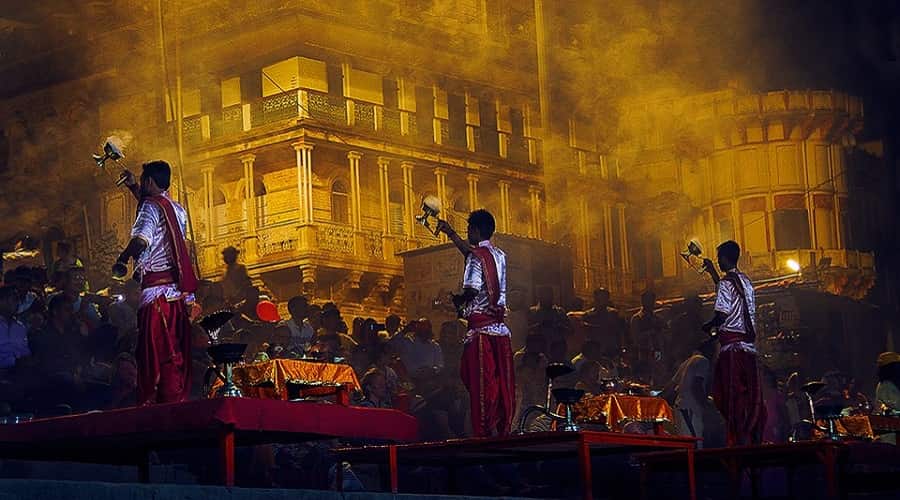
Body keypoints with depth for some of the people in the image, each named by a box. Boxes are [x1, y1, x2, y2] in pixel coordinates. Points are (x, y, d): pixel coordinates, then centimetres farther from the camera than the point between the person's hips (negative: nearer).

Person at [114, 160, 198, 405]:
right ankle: (180, 400, 6)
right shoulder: (177, 210, 20)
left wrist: (121, 260, -9)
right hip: (178, 291, 8)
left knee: (157, 351, -10)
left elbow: (141, 240, -24)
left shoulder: (151, 206, -5)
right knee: (177, 353, 7)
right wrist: (133, 187, 51)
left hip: (157, 289, -8)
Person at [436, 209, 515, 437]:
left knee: (482, 383, -5)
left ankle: (487, 431, -7)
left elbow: (472, 290, -21)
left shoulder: (476, 256, -9)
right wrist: (450, 233, 43)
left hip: (481, 328, -7)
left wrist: (458, 300, 0)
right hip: (501, 328, 7)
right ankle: (504, 431, 6)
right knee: (503, 382, 6)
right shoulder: (500, 255, 15)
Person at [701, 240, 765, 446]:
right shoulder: (746, 281, 16)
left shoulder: (726, 282, -10)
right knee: (751, 394, 7)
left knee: (734, 393, -7)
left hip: (732, 346, -8)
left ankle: (740, 439, -10)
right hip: (748, 343, 8)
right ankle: (755, 439, 7)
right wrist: (713, 273, 42)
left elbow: (723, 314, -17)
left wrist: (708, 326, 2)